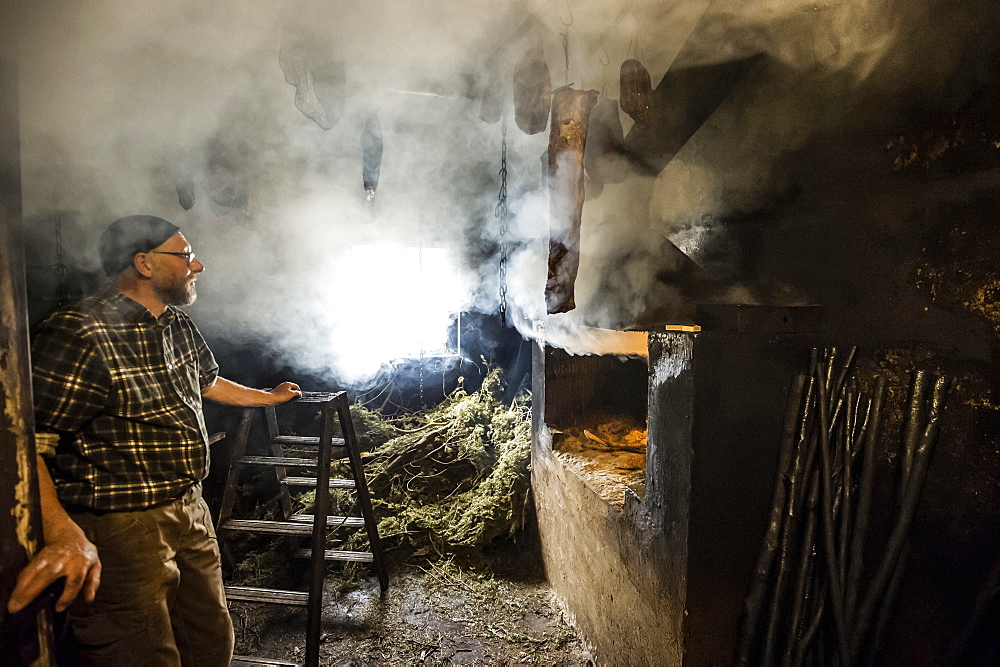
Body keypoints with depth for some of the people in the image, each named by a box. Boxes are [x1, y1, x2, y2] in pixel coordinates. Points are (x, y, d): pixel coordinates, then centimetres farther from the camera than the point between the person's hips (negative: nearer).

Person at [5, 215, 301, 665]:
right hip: (120, 529, -8)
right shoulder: (79, 334, -20)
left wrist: (269, 397, 37)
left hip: (192, 511, 8)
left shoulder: (179, 326, 8)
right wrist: (63, 534, -38)